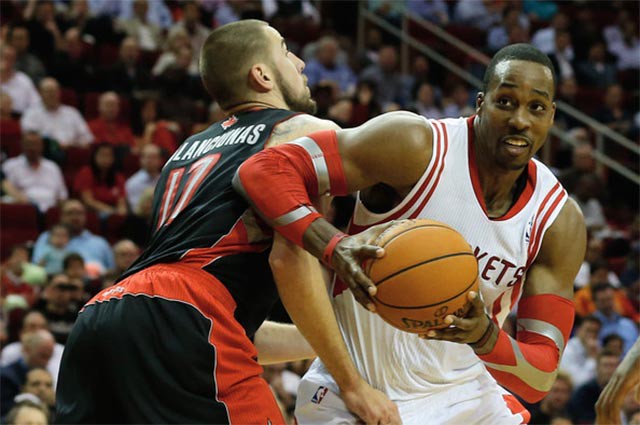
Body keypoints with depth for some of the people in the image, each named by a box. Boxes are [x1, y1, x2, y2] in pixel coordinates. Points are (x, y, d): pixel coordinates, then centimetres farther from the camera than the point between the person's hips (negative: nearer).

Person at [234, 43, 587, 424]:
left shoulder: (561, 222, -7)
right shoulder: (416, 146, -19)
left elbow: (540, 380, -11)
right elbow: (261, 171, -25)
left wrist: (487, 337, -34)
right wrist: (337, 248, -41)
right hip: (358, 394, -5)